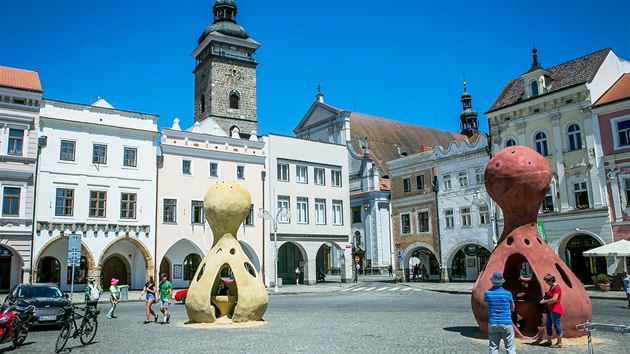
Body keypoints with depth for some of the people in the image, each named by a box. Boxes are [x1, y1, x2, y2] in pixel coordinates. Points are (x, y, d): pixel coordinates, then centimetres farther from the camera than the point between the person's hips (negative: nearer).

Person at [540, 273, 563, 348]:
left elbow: (554, 299, -23)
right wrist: (545, 298, 9)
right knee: (548, 325, 14)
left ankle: (559, 343, 5)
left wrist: (544, 301, -15)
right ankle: (549, 341, 23)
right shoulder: (551, 287, 14)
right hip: (550, 309, 10)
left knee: (557, 326, -3)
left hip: (555, 310, -10)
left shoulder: (557, 288, -16)